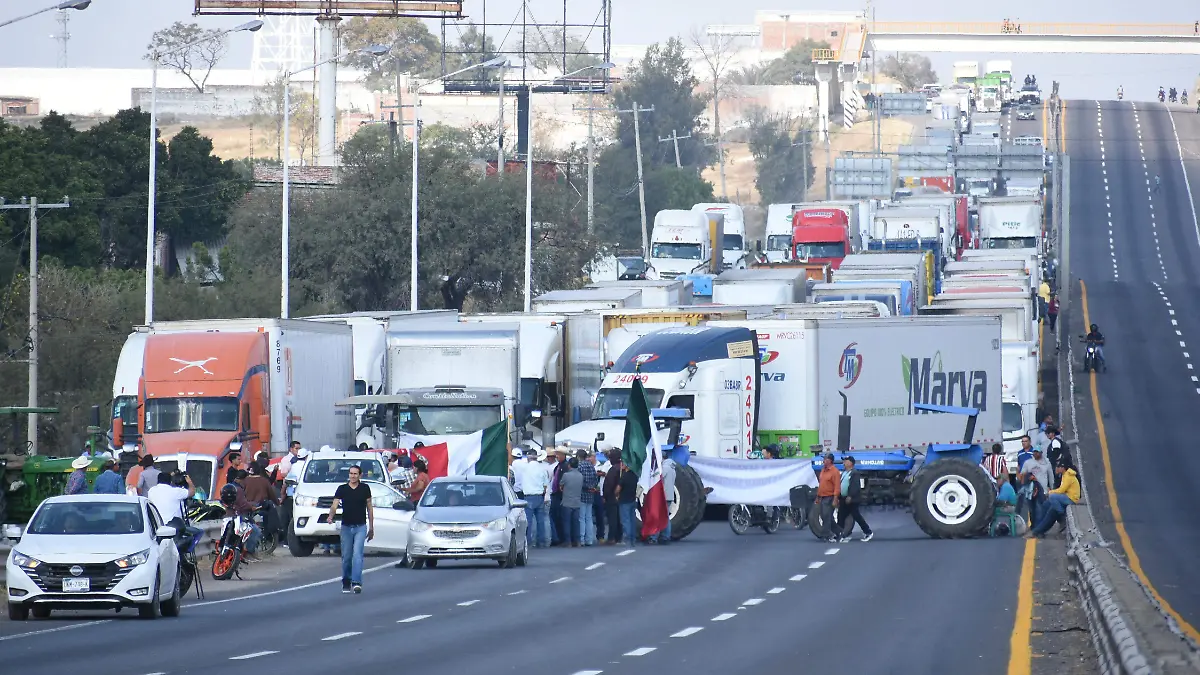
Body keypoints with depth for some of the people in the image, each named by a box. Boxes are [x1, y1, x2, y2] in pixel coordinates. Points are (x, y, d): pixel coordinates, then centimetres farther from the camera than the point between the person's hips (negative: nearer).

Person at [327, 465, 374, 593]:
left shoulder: (365, 488, 3)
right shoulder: (342, 489, 1)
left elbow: (369, 508, 10)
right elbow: (334, 505, -8)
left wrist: (371, 528, 11)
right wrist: (331, 516, -30)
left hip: (360, 527, -1)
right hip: (346, 526, 1)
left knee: (357, 554, -14)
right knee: (346, 557, 7)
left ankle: (357, 583, -21)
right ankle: (346, 583, 19)